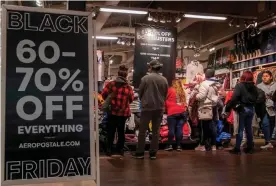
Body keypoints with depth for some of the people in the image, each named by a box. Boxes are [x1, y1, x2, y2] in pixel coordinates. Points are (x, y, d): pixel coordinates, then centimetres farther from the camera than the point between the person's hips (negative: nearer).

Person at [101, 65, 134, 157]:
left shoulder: (111, 84, -9)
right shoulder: (128, 87, -4)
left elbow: (103, 95, -6)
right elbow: (131, 99, 1)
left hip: (112, 111, -1)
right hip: (124, 112, 2)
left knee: (111, 131, 9)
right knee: (121, 131, 13)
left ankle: (109, 149, 11)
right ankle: (120, 149, 18)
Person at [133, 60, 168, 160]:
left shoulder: (145, 78, -8)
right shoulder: (164, 80, 2)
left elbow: (140, 92, 0)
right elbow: (165, 94, 8)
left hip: (147, 107, -3)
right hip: (159, 108, 3)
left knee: (142, 131, 6)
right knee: (156, 131, 9)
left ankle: (140, 152, 10)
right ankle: (153, 153, 12)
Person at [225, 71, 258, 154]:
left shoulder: (239, 85, -11)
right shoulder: (254, 87, 9)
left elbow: (234, 98, -19)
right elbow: (256, 98, 12)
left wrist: (228, 108, -16)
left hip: (242, 109, -6)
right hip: (251, 109, 6)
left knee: (240, 129, -2)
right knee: (249, 128, 13)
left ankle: (237, 148, 2)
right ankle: (250, 148, 19)